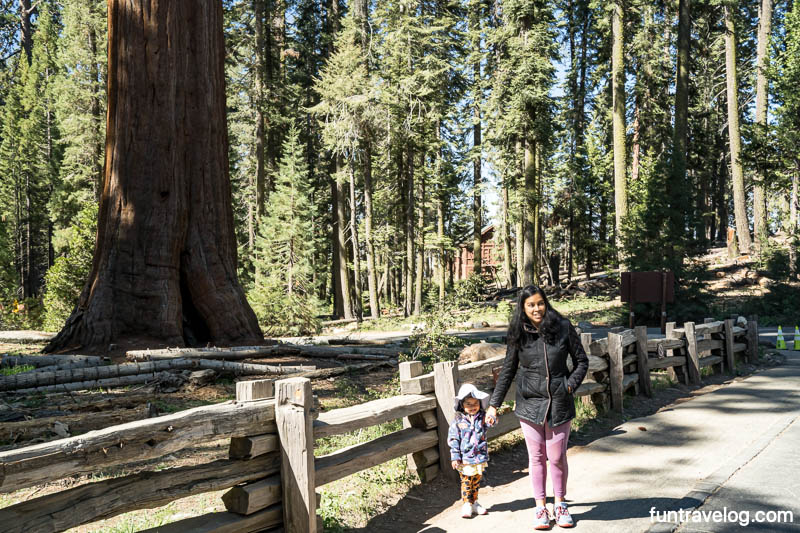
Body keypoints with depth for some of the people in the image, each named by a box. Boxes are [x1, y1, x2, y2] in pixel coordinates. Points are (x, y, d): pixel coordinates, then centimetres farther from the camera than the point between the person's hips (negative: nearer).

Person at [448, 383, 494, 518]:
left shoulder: (482, 417, 2)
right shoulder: (458, 421, -7)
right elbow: (453, 440, -5)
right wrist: (455, 457, -8)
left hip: (480, 458, 3)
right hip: (465, 459, -3)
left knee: (476, 481, 16)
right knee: (466, 482, 3)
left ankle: (474, 502, 29)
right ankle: (467, 504, 12)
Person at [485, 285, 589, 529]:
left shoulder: (563, 327, -4)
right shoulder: (518, 334, -1)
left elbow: (582, 361, 6)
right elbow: (508, 371, 7)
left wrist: (570, 385, -7)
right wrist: (494, 404, 8)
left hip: (559, 403, -1)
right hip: (530, 404, 1)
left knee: (557, 457, 7)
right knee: (536, 457, 7)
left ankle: (560, 504, 27)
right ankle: (540, 507, 20)